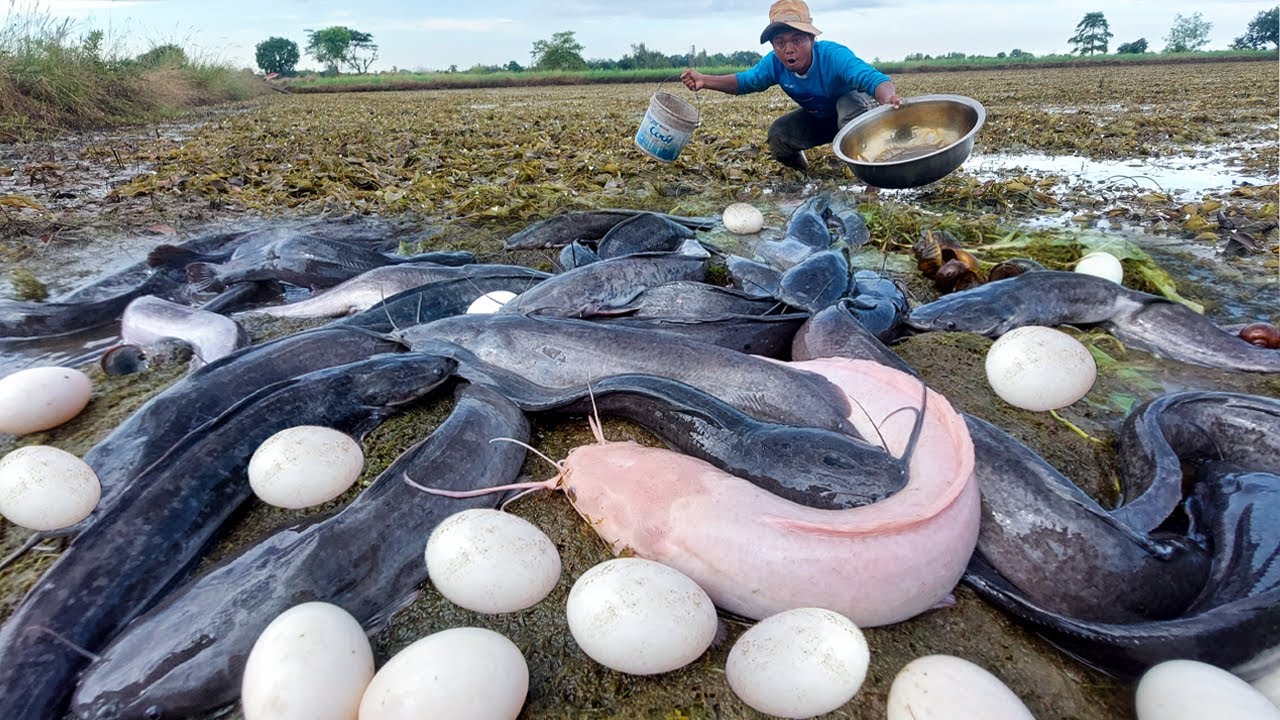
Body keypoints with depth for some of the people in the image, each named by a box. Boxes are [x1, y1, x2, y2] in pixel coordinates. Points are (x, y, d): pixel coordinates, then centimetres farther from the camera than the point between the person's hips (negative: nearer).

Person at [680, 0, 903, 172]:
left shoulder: (834, 56, -39)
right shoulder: (774, 64, -22)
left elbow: (874, 78, -52)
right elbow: (746, 81, -7)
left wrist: (888, 98, -77)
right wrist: (704, 80, -23)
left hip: (854, 104, -5)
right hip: (818, 118, 5)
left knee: (851, 105, -39)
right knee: (778, 135, -15)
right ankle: (800, 167, 17)